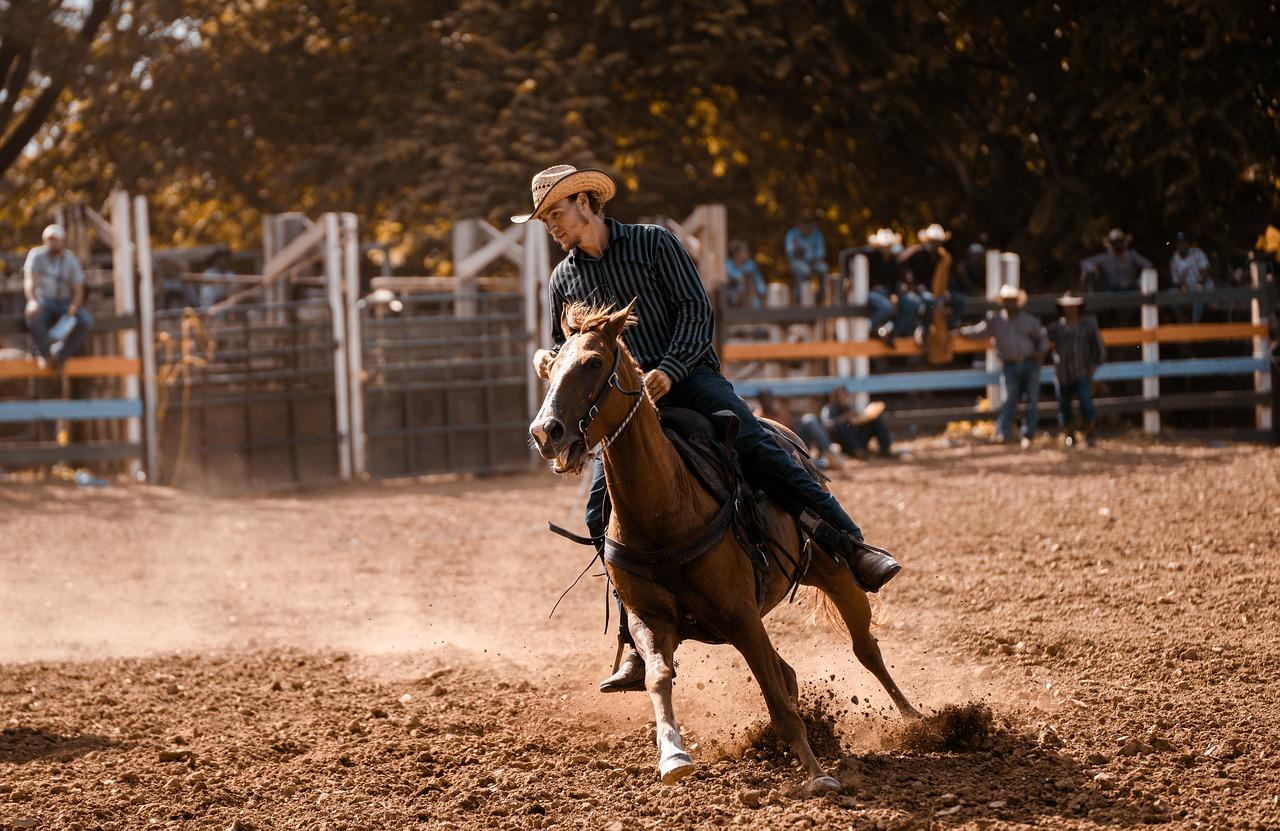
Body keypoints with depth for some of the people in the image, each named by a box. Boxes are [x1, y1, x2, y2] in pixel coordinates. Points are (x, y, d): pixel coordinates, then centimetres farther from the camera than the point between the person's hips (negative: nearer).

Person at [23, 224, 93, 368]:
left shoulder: (71, 260, 2)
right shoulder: (37, 255, -3)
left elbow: (79, 291, -3)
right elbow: (29, 281, -15)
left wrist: (74, 307, -26)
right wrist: (32, 301, -37)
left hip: (64, 302, 2)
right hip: (43, 301, -2)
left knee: (86, 321, -27)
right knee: (33, 315, -38)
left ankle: (58, 353, -11)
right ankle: (45, 355, -14)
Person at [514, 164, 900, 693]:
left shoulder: (652, 243, 5)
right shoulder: (564, 281, 17)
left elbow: (695, 307, -3)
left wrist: (668, 371, -17)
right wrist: (548, 360, 0)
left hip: (688, 377, -4)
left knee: (755, 447, -28)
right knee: (603, 507, -14)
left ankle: (851, 547, -30)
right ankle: (638, 645, -9)